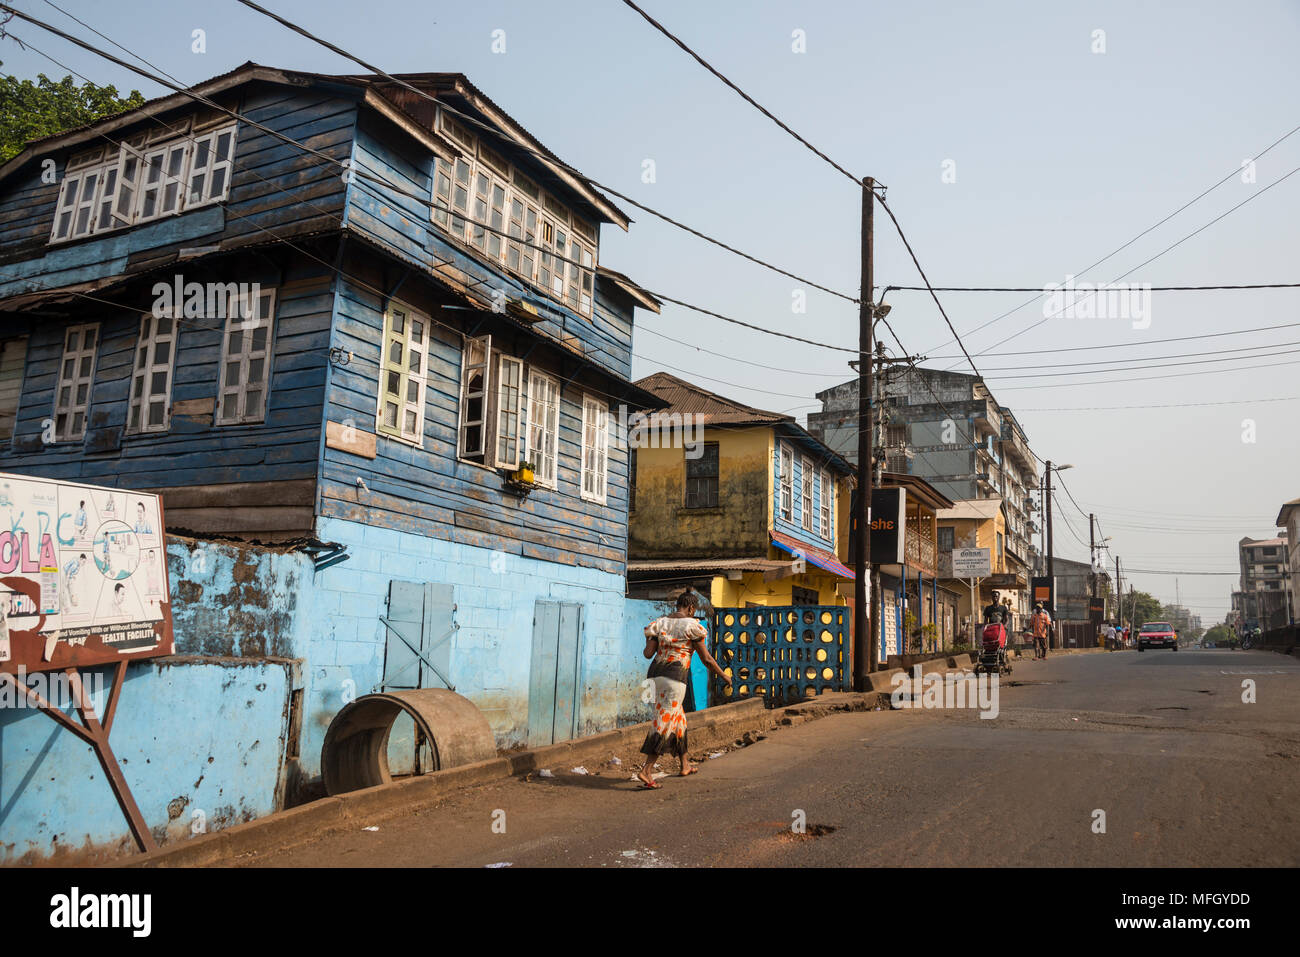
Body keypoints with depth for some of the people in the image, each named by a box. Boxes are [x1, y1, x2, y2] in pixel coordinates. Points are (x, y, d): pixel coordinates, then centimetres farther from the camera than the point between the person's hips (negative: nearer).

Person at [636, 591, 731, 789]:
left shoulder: (660, 622, 10)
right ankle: (646, 770, -12)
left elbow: (648, 653, 3)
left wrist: (649, 647, 27)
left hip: (655, 675, 7)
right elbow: (706, 658, -2)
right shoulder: (692, 626, -4)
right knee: (664, 724, -5)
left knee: (677, 718, 21)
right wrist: (724, 676, 12)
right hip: (674, 677, -7)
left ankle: (685, 765, 34)